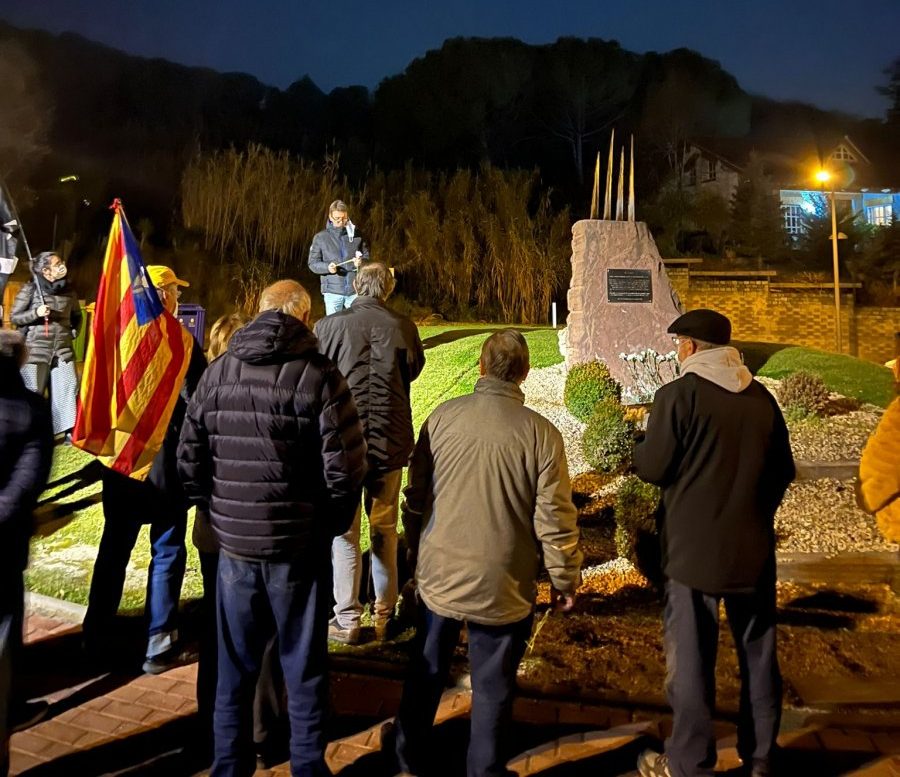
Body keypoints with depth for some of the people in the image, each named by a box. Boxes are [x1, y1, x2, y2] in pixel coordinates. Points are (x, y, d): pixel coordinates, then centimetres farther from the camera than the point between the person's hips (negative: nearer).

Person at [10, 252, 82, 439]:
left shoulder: (68, 290, 8)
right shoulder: (30, 289, -5)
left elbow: (77, 315, 24)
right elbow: (14, 317, -2)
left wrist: (74, 332, 9)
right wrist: (36, 313, -17)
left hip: (63, 348, 4)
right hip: (36, 349, -4)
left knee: (68, 386, -3)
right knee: (32, 392, 0)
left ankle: (69, 430, 5)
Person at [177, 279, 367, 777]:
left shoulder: (218, 372, 0)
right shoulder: (318, 375, -12)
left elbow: (189, 459, 3)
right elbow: (345, 469, -15)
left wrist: (222, 513, 13)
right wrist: (331, 525, 2)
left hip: (233, 544, 4)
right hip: (300, 547, -3)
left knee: (234, 667, 19)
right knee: (303, 669, 14)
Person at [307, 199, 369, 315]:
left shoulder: (356, 235, 6)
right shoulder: (320, 237, 3)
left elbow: (367, 257, 11)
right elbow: (313, 263, 2)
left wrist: (361, 262, -13)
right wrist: (327, 267, -18)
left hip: (355, 290, 1)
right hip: (332, 291, -1)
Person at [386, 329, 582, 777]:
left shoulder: (443, 416, -9)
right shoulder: (541, 433, -15)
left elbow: (416, 496, 1)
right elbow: (555, 519, -12)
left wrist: (415, 549, 17)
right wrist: (566, 579, 4)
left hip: (439, 573, 3)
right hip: (503, 587, -2)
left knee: (427, 669, 24)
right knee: (493, 686, 16)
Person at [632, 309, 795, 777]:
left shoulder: (678, 394, -13)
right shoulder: (761, 397, 3)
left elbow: (652, 468, -11)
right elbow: (783, 471, 10)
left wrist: (641, 449, 9)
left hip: (694, 549, -5)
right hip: (754, 549, 5)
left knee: (690, 658, 7)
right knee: (758, 654, 17)